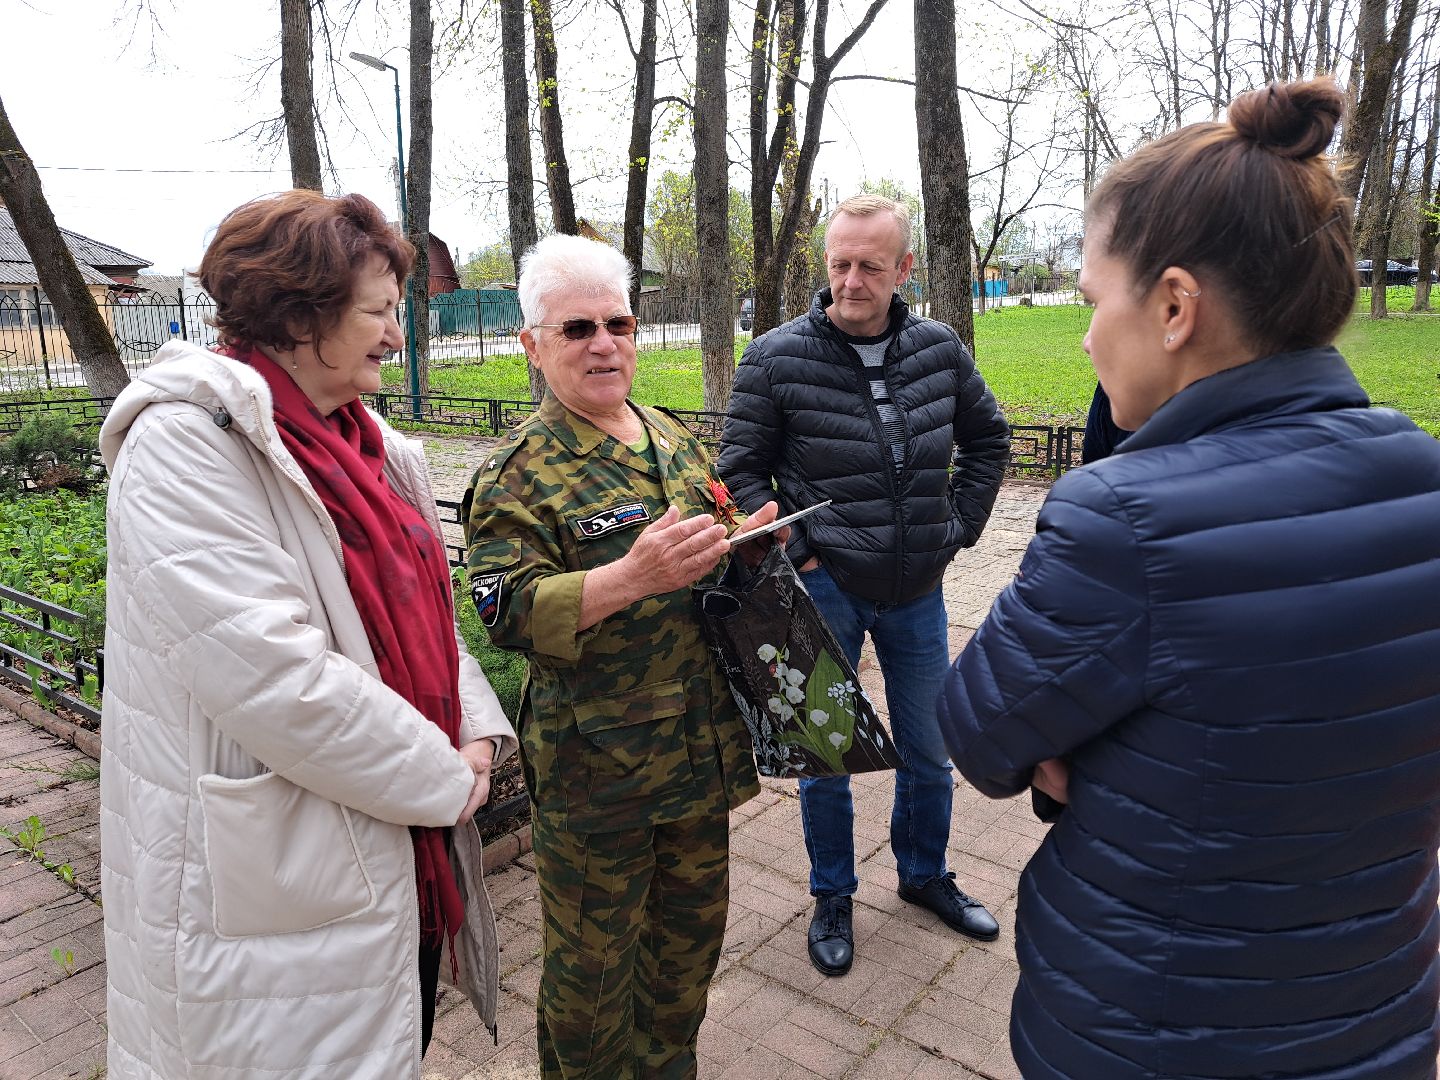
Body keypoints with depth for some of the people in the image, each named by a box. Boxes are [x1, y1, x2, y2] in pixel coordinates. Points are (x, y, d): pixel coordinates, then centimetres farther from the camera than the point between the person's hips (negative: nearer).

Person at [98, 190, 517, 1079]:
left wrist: (476, 734, -5)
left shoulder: (361, 440, 7)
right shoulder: (188, 442, -19)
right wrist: (445, 779, -18)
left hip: (405, 845, 8)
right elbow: (272, 676, -28)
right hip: (285, 889, -8)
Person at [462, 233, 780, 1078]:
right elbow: (509, 611, -23)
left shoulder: (674, 439, 9)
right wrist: (632, 577, -36)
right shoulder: (521, 473, -11)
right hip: (597, 770, -6)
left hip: (702, 747, 7)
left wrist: (746, 540, 0)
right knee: (594, 960, 12)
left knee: (691, 935, 23)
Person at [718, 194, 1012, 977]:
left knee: (929, 750, 17)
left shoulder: (939, 349, 0)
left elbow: (988, 438, 15)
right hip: (827, 588, -3)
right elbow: (741, 472, -4)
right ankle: (832, 896, 33)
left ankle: (923, 873, 42)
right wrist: (796, 555, -11)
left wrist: (958, 527, 7)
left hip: (918, 588, 4)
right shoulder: (776, 359, -11)